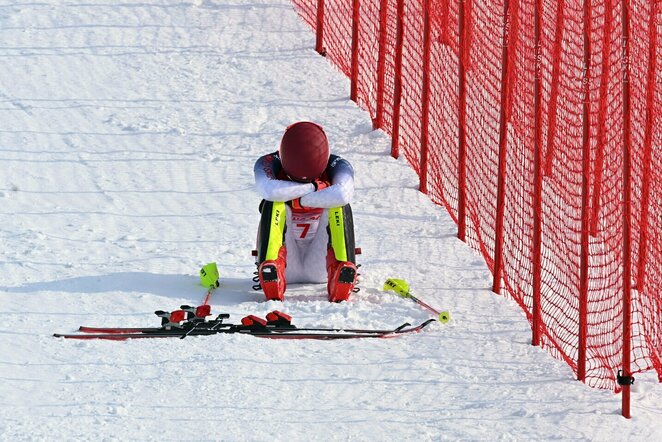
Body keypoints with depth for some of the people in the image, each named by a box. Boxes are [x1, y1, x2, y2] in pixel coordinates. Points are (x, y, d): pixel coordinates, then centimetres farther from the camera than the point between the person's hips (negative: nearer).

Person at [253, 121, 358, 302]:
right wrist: (313, 187, -27)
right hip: (286, 266, 0)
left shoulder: (337, 166, -12)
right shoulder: (269, 164, -12)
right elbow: (269, 190, -37)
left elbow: (343, 194, -36)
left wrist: (298, 199, -28)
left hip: (320, 266, 0)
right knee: (274, 204, -26)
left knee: (340, 205, -23)